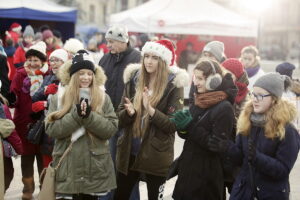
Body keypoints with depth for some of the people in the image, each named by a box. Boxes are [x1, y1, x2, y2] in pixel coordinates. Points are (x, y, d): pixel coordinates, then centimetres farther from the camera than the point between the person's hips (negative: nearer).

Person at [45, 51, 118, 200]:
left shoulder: (103, 98, 4)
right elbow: (51, 130, -8)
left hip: (95, 167, 1)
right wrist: (76, 115, -19)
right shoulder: (59, 97, 2)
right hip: (68, 167, -1)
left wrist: (89, 116, -19)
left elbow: (111, 129, -5)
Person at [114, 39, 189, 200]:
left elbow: (173, 125, -13)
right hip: (129, 152, 4)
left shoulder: (173, 85, -8)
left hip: (156, 156, -4)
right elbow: (120, 117, 4)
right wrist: (129, 112, -17)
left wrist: (151, 110, -24)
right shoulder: (133, 79, 4)